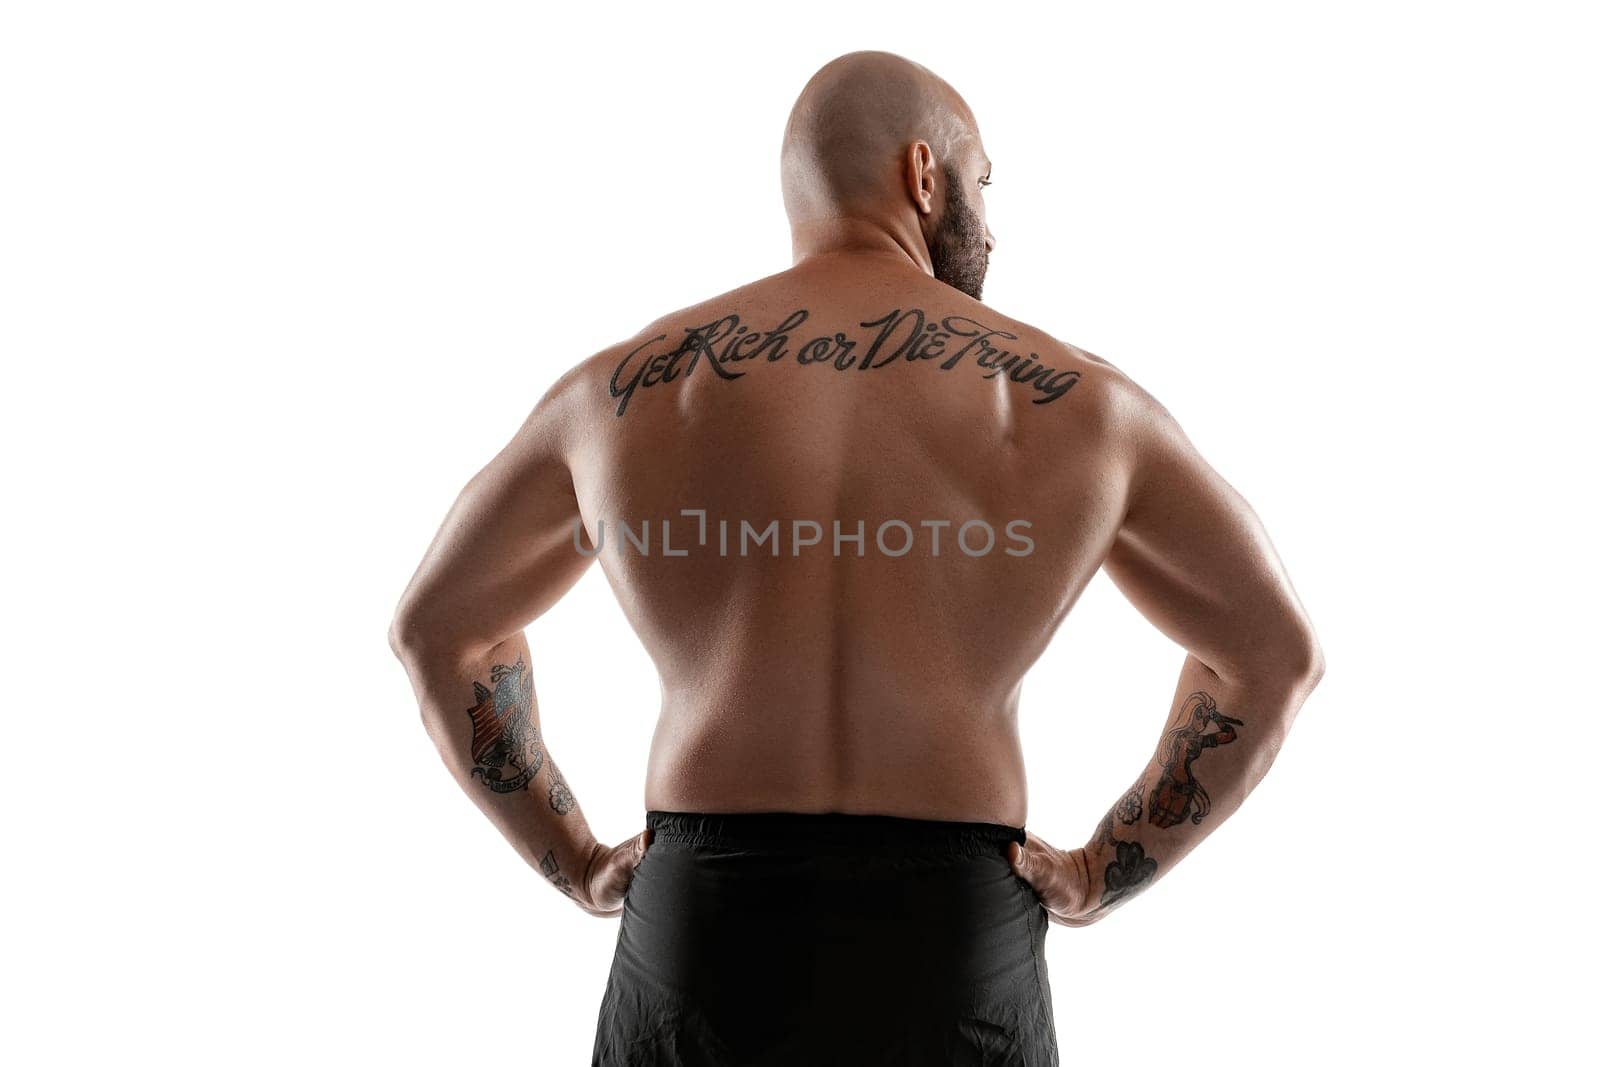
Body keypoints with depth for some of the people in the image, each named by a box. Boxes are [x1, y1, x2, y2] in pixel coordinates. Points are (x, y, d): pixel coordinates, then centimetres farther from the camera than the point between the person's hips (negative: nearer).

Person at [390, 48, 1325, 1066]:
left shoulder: (620, 389, 5)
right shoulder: (1075, 400, 3)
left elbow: (436, 625, 14)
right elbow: (1277, 650, 7)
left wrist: (575, 862, 14)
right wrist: (1102, 874, 9)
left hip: (700, 945, 1)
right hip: (959, 950, 0)